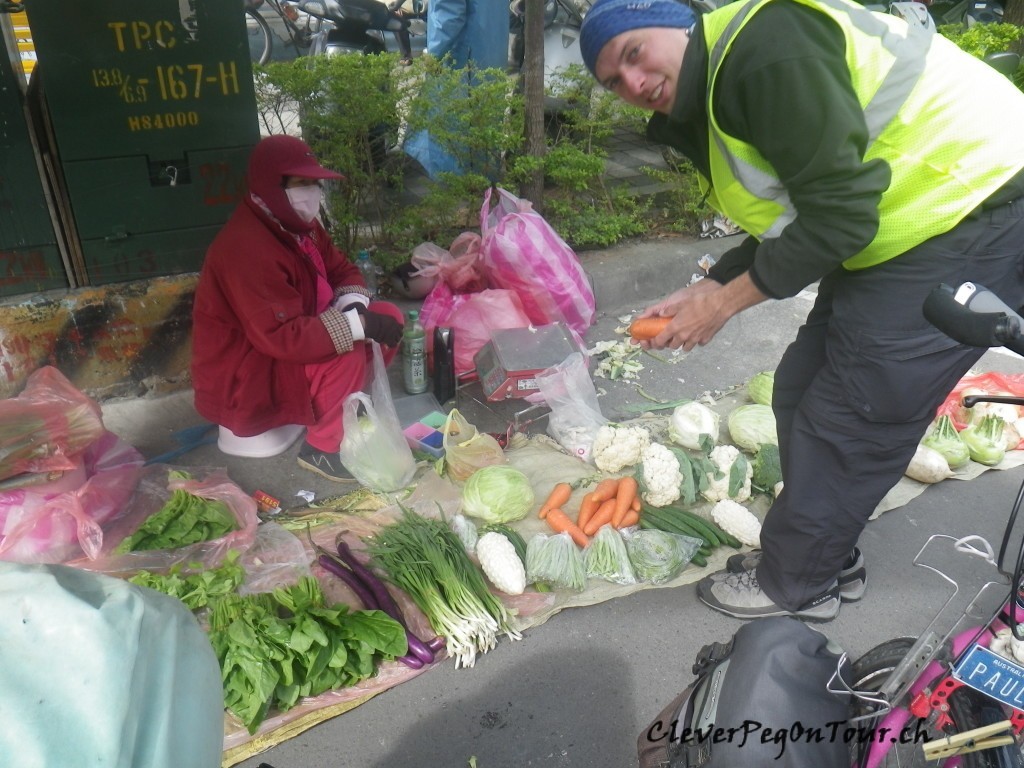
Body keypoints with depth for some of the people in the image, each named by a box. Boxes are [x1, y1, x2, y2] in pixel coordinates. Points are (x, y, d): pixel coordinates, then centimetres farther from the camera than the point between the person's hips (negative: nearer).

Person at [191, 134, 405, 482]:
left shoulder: (299, 225, 0)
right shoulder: (245, 246, -29)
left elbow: (342, 271, 8)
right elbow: (283, 338, -35)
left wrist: (356, 307, -15)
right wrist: (356, 324, -31)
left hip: (291, 343, 9)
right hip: (242, 380, -9)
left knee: (388, 317, -1)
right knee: (347, 353, -32)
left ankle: (348, 408, 7)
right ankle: (321, 447, -11)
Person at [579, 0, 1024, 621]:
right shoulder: (708, 99, 9)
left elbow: (839, 215, -24)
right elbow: (781, 225, 13)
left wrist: (725, 301, -15)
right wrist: (705, 291, 1)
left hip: (970, 214, -10)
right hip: (889, 235, 10)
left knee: (843, 423, -5)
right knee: (802, 392, 12)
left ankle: (794, 584, 15)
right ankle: (827, 561, 30)